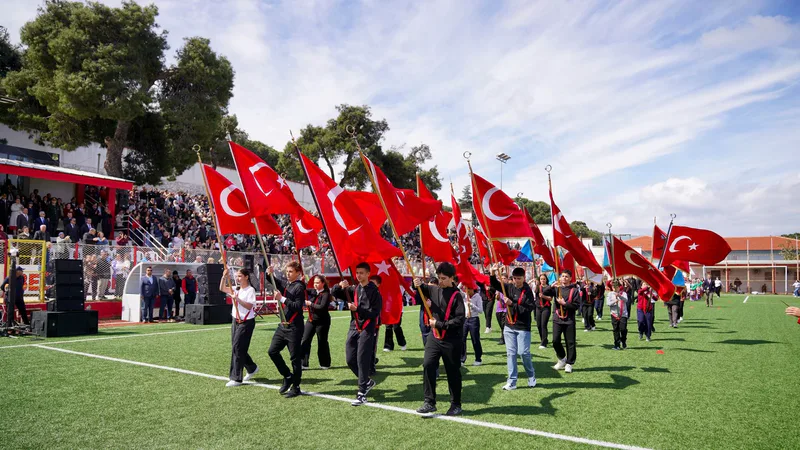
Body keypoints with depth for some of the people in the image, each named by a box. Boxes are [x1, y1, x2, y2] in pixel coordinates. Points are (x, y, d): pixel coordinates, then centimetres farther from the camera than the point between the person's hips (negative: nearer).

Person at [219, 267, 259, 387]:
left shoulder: (250, 290, -11)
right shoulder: (236, 289, 10)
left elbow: (249, 306, -18)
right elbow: (222, 288, 3)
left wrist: (237, 298, -25)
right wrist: (224, 276, -10)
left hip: (246, 322, -8)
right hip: (236, 321, 8)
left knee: (237, 348, -9)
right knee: (238, 348, 13)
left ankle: (236, 379, -3)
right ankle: (252, 368, 33)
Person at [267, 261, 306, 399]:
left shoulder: (299, 287, -12)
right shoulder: (285, 284, 11)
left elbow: (298, 306, -20)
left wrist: (282, 299, -22)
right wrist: (270, 274, -13)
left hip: (294, 327, -8)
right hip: (283, 325, 8)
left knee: (295, 357, 0)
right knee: (272, 351, 8)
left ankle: (296, 387, 12)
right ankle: (288, 376, 24)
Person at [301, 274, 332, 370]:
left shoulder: (326, 294, -12)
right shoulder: (312, 291, 6)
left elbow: (322, 307, -23)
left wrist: (310, 304, -17)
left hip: (322, 322, -6)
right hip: (311, 320, 6)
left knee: (322, 342, 6)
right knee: (305, 341, -1)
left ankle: (325, 364, 22)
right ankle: (303, 364, 3)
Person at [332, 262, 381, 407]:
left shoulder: (374, 291, -5)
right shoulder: (353, 289, 11)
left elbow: (374, 313, -11)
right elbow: (334, 293, 9)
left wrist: (357, 309, -20)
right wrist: (340, 286, -12)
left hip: (367, 329, -6)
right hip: (353, 328, 6)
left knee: (362, 360, -9)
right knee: (350, 360, 8)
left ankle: (362, 393, -3)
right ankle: (367, 382, 29)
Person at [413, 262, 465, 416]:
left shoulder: (456, 295, -11)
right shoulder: (434, 290, 5)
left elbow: (459, 320, -17)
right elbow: (420, 290, 23)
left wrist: (439, 324, -16)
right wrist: (418, 284, -1)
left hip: (451, 339, -5)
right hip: (435, 337, 5)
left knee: (453, 372, 6)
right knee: (427, 365, -6)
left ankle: (456, 404, 21)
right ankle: (429, 402, 4)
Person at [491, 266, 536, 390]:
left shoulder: (527, 292, -10)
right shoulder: (509, 287, 3)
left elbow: (528, 309, -19)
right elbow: (495, 284, 4)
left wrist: (512, 304, -22)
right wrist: (492, 275, -16)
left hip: (523, 327, -4)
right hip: (509, 326, 4)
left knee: (523, 352, -3)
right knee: (511, 353, 6)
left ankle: (531, 377, 22)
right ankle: (511, 382, 11)